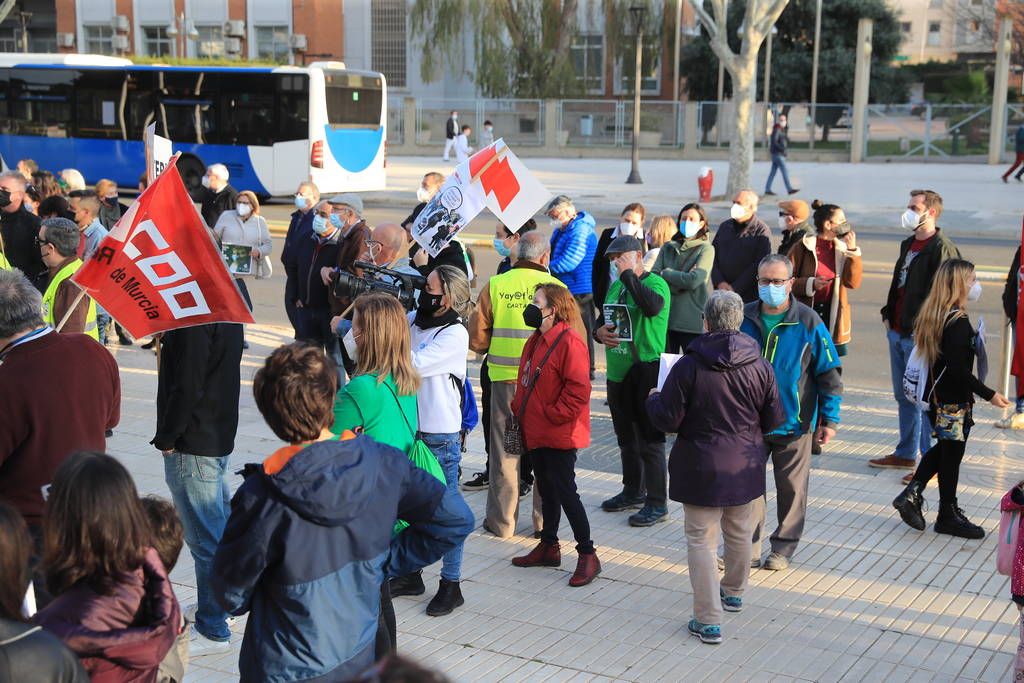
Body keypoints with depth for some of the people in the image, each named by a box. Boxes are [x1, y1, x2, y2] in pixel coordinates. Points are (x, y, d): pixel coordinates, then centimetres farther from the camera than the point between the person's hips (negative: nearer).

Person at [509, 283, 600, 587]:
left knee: (565, 492, -5)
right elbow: (525, 383, 21)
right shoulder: (536, 341, 12)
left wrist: (554, 414, -20)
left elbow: (579, 389, -22)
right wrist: (520, 409, 10)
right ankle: (548, 546, 31)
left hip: (559, 436, -9)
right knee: (547, 490, 18)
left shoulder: (568, 342, -18)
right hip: (536, 433, 9)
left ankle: (587, 554, 5)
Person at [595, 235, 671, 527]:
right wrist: (599, 331, 1)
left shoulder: (655, 282, -11)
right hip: (618, 372, 8)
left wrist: (627, 274, -23)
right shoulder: (616, 286, 14)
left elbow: (652, 306, -33)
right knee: (626, 437, 18)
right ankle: (633, 491, 33)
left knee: (649, 439, -5)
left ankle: (657, 503, 3)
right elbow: (602, 318, 25)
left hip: (646, 370, -8)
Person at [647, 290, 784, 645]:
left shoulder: (688, 366, -17)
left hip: (701, 469, -4)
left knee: (701, 540, 3)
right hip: (746, 467, 4)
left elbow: (668, 419, -13)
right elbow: (774, 419, 1)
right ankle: (734, 592, 45)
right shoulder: (760, 366, -6)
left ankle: (708, 620, 1)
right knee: (739, 534, 23)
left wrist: (653, 399, 7)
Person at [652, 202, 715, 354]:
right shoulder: (668, 247, 12)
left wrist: (666, 273, -3)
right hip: (665, 319, 4)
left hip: (693, 323, -4)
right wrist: (683, 279, -10)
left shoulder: (706, 249, 0)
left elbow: (694, 280, -14)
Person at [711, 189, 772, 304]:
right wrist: (719, 282, -5)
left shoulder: (762, 231, -3)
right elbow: (713, 256, 10)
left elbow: (758, 266, -9)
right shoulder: (725, 226, 14)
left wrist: (735, 288, -14)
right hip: (720, 292, 4)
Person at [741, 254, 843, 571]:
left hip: (793, 423, -2)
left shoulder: (808, 323, -8)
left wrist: (830, 418, -5)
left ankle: (784, 547, 25)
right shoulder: (743, 319, -1)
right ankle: (749, 546, 19)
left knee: (791, 488, 10)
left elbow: (828, 373, -3)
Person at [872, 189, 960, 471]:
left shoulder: (942, 248, -13)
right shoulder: (908, 244, 16)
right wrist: (888, 314, 13)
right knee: (903, 396, 17)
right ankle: (905, 454, 28)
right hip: (897, 332, 9)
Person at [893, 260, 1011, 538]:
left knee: (943, 448, 21)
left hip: (938, 395, 9)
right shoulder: (959, 322, -23)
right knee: (952, 453, 5)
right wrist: (989, 395, -19)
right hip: (955, 400, -9)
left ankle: (911, 494, 16)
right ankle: (948, 516, 18)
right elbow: (958, 370, -25)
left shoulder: (934, 316, 5)